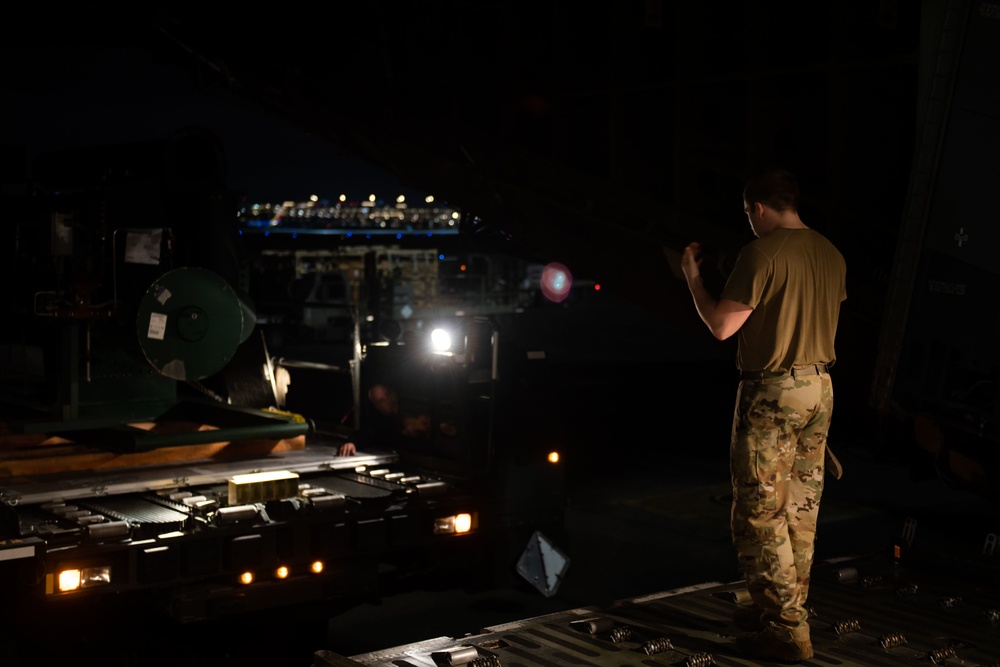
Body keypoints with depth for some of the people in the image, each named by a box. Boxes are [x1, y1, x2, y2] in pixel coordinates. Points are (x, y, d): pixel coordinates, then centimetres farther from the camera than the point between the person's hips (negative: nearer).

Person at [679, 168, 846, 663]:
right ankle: (788, 608, 26)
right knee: (801, 509, 15)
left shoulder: (761, 254, -16)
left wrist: (692, 279, 0)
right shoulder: (831, 254, 8)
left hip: (773, 391, -8)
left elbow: (721, 326, -15)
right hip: (819, 388, 8)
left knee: (760, 511, -1)